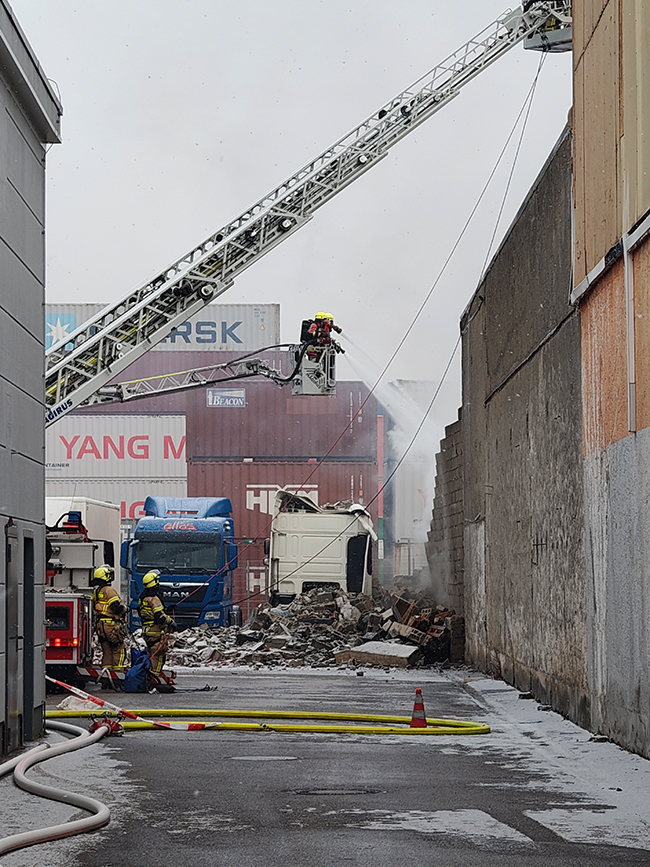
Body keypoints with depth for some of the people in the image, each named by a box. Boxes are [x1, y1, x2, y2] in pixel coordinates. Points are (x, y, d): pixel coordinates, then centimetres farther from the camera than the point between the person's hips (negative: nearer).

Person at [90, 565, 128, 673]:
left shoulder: (96, 592, 14)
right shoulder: (109, 590, -14)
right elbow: (116, 606, -20)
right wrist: (124, 608, -2)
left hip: (100, 625, 8)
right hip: (111, 624, -8)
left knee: (106, 649, 12)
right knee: (118, 648, -1)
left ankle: (106, 667, 11)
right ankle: (117, 667, -4)